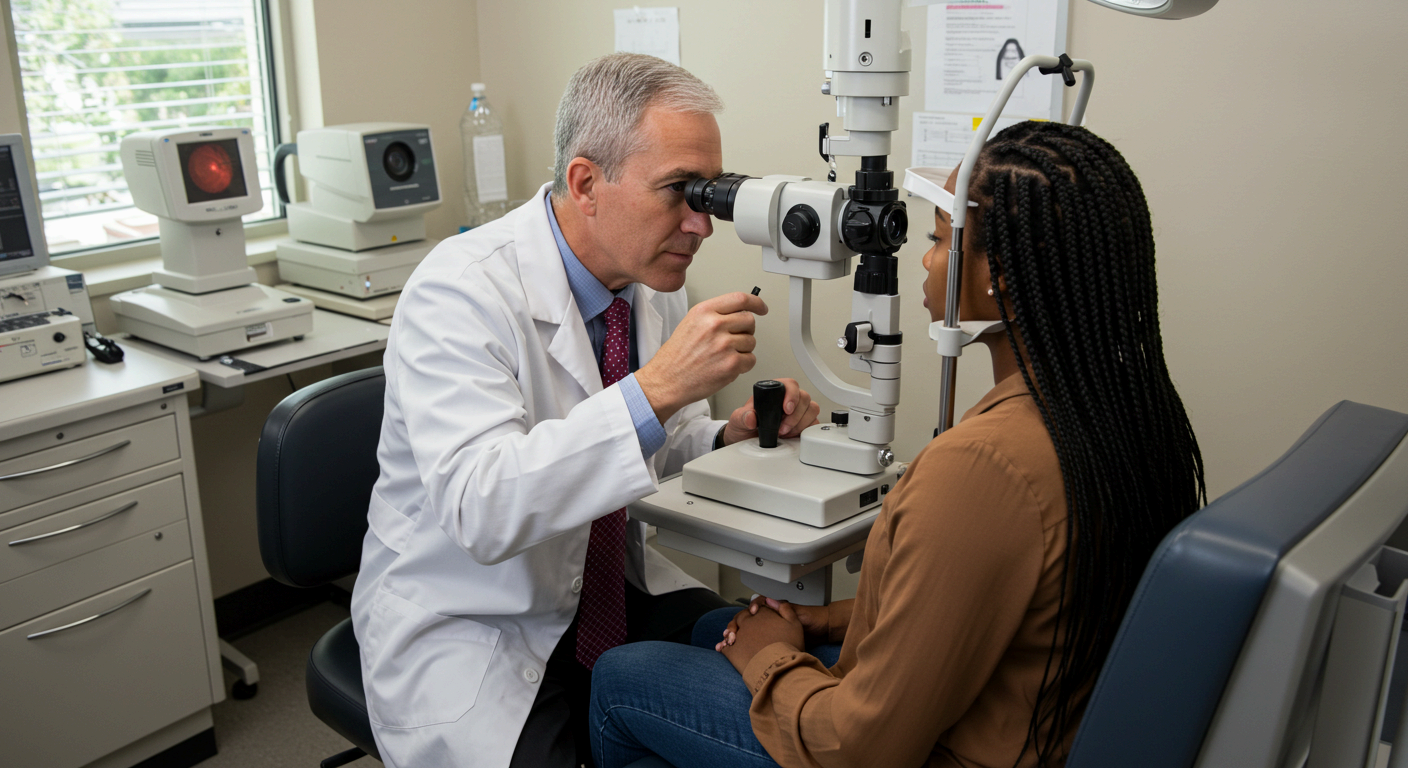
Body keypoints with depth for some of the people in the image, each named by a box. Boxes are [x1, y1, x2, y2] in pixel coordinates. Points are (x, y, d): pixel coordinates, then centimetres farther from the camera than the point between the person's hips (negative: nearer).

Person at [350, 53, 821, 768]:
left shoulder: (655, 279, -1)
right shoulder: (460, 291, -22)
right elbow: (480, 509, -34)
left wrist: (730, 434, -10)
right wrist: (656, 388, -39)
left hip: (611, 591, 6)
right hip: (468, 626, -6)